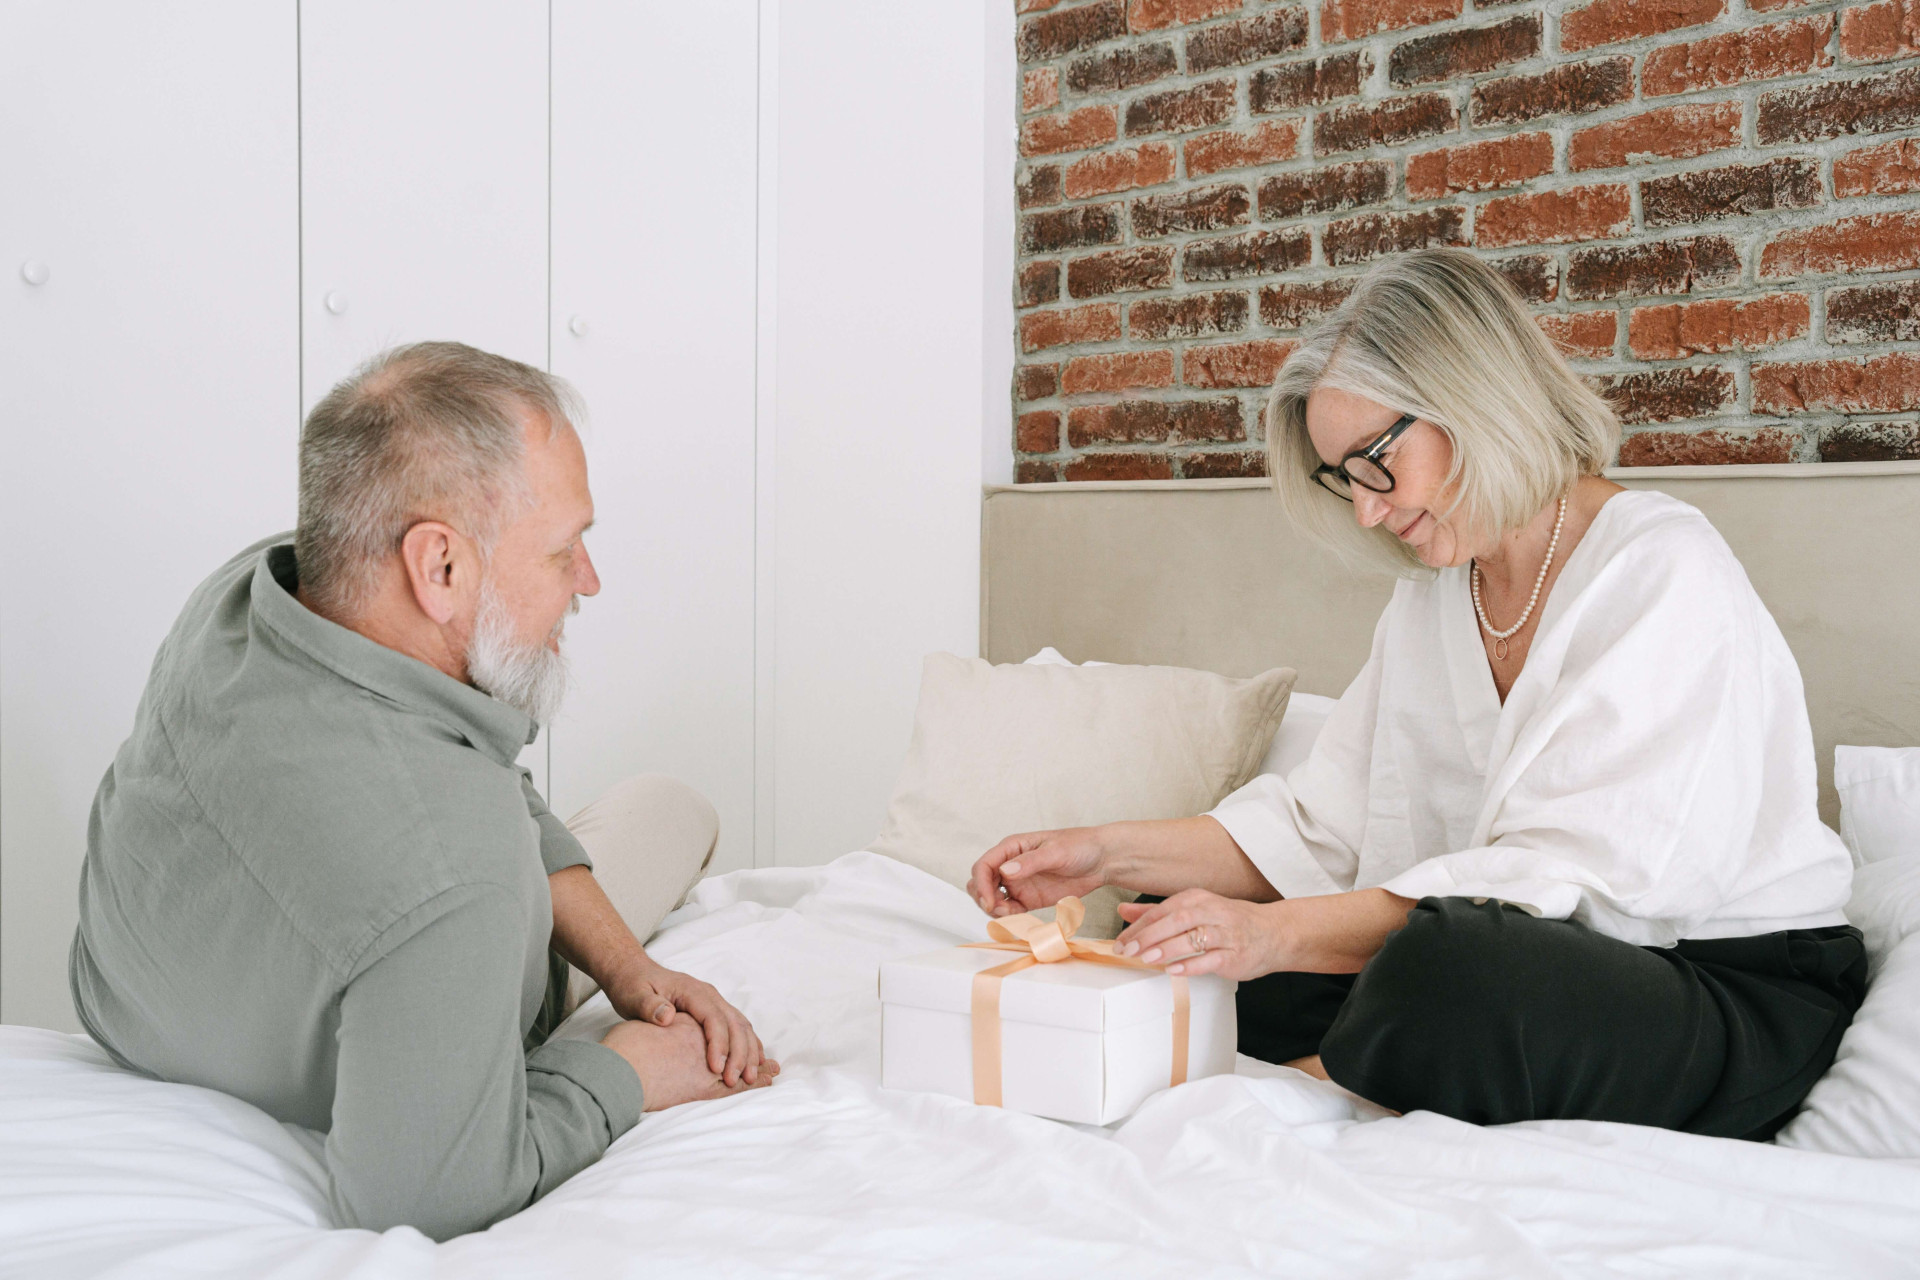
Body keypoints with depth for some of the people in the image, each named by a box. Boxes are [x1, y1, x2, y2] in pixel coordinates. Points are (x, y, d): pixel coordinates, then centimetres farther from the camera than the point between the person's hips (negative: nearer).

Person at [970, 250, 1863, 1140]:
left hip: (1735, 989, -6)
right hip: (1533, 966, 7)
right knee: (1189, 957, -4)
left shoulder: (1667, 573, -15)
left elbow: (1572, 875, -25)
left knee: (1453, 963, -37)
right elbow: (1325, 827, 5)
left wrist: (1284, 931, -31)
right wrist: (1112, 854, -7)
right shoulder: (1429, 602, 10)